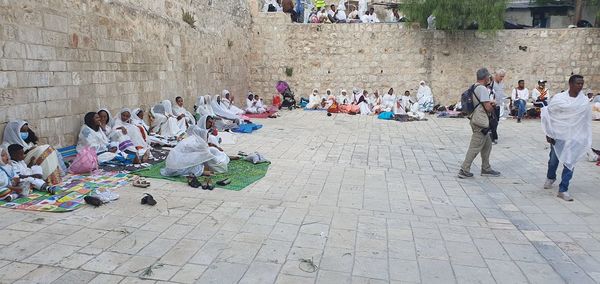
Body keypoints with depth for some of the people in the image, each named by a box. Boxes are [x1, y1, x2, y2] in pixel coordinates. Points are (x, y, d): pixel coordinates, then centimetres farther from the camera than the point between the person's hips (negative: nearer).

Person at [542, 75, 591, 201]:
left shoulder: (584, 101, 0)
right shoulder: (558, 98, -8)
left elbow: (587, 121, 7)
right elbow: (548, 114, -2)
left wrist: (586, 140, 6)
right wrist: (548, 133, -3)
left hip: (574, 137, 1)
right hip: (558, 135, -1)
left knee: (569, 163, -3)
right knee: (554, 160, 13)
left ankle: (563, 190, 3)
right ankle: (550, 178, 42)